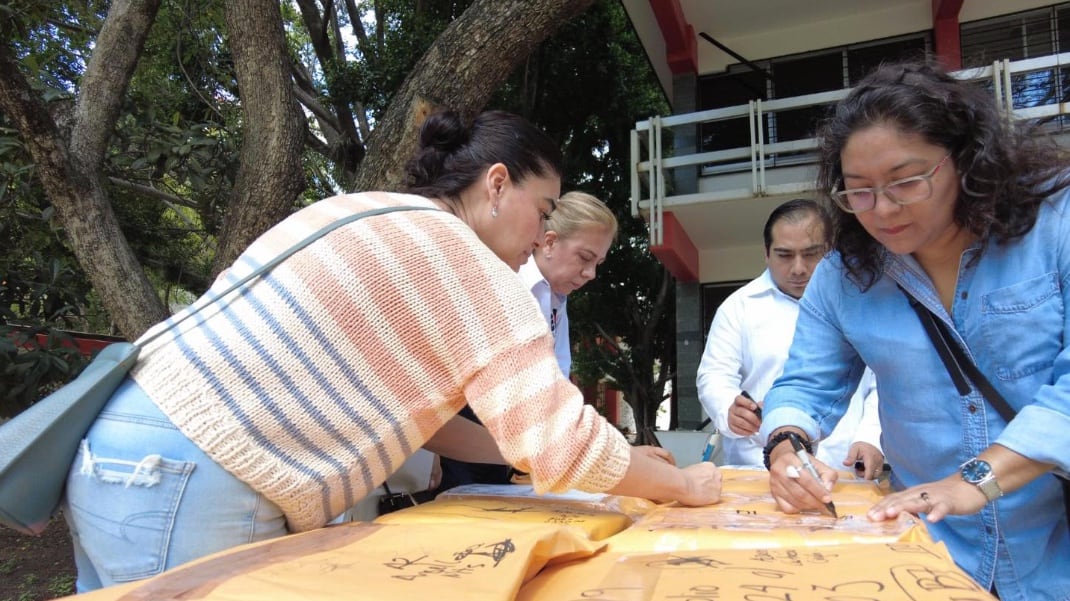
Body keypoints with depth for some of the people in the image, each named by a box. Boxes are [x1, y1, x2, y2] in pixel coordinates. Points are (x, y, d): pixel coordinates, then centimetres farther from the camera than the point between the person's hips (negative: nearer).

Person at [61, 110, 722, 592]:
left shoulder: (381, 219, 14)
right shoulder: (467, 267, -14)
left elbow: (414, 412, 17)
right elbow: (563, 445, -16)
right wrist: (683, 484, 3)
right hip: (180, 478, -9)